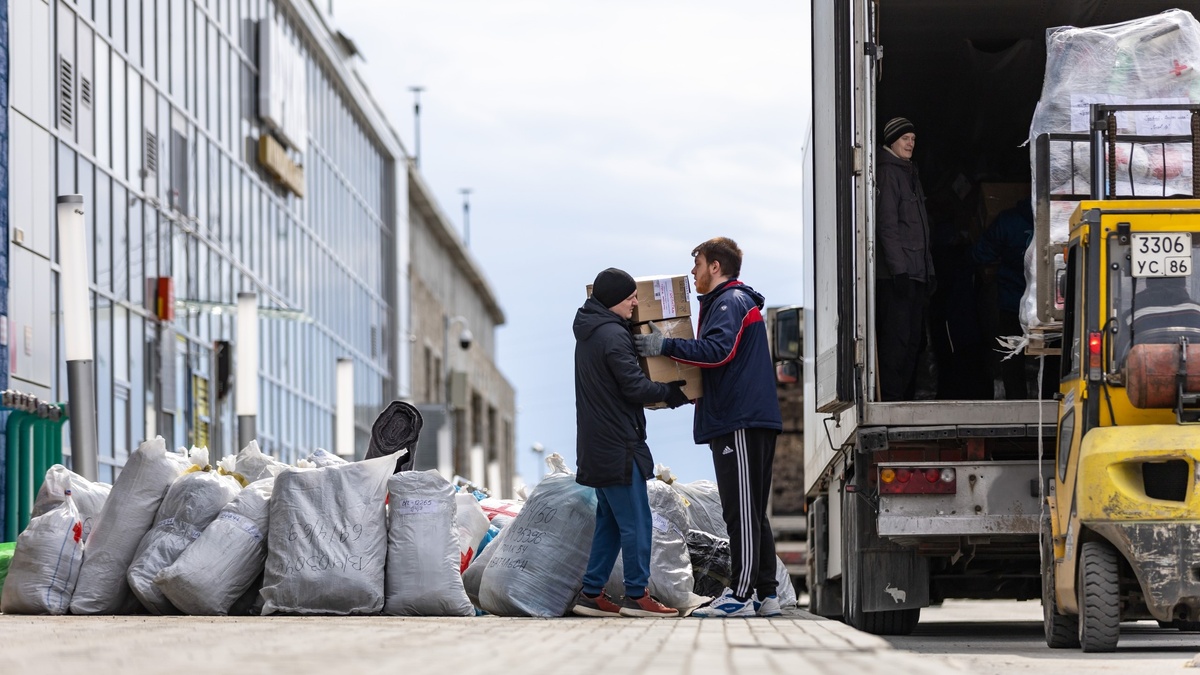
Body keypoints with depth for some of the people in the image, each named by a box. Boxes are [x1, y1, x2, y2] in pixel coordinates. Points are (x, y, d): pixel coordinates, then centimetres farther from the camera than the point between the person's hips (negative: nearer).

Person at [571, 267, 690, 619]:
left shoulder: (589, 332, 15)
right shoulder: (613, 336, -16)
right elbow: (635, 388, -17)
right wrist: (677, 392, -5)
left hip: (597, 444, 10)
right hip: (618, 444, -10)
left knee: (610, 521, 14)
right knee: (636, 521, -5)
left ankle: (592, 593, 14)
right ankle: (637, 596, -3)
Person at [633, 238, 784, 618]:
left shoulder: (731, 302, -6)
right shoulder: (734, 301, 26)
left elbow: (718, 349, -23)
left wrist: (666, 347, -21)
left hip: (740, 423, -11)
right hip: (751, 421, 11)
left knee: (742, 511, -11)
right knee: (752, 512, 10)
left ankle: (741, 595, -13)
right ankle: (765, 594, 11)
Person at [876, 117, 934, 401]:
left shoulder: (909, 173, 20)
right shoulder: (888, 173, -9)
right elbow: (887, 225, -16)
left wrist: (928, 269, 20)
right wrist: (898, 268, -21)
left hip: (915, 272, 10)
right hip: (895, 273, -10)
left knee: (913, 338, 11)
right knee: (896, 336, -11)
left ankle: (905, 396, 16)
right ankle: (891, 397, -10)